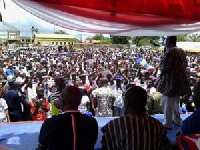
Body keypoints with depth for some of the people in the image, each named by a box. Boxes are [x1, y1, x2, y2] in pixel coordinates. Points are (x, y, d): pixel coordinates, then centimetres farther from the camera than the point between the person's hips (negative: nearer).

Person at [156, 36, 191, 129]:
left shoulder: (169, 52, -20)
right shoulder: (181, 51, 5)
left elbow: (163, 67, -22)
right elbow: (185, 65, 15)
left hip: (170, 81, -8)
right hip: (180, 79, 8)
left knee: (168, 103, 4)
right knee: (176, 102, 22)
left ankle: (167, 123, 14)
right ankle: (177, 120, 34)